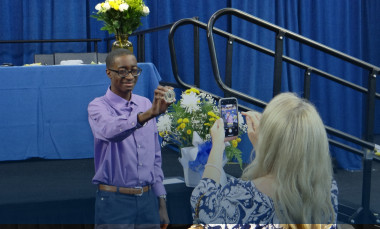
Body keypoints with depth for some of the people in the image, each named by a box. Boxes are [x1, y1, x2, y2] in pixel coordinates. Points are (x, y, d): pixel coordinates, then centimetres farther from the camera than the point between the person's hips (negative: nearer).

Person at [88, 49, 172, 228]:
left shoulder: (145, 104, 11)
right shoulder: (98, 106, -6)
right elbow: (111, 130, -30)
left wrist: (161, 201, 13)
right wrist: (148, 114, -45)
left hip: (148, 199, 5)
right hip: (114, 201, -5)